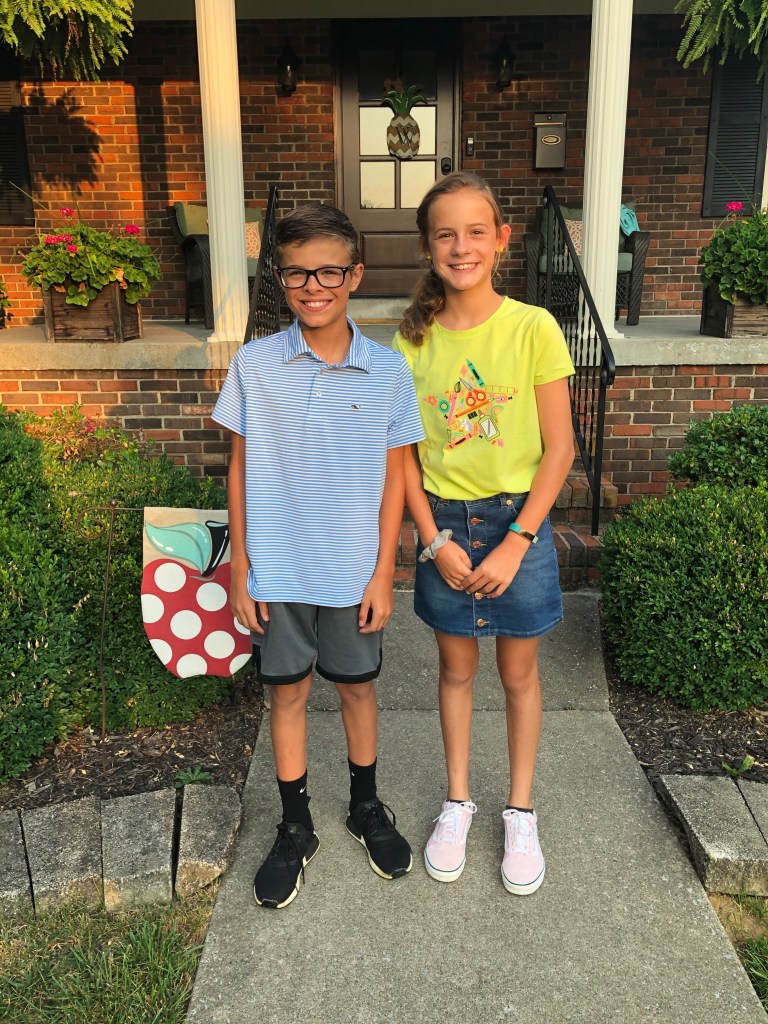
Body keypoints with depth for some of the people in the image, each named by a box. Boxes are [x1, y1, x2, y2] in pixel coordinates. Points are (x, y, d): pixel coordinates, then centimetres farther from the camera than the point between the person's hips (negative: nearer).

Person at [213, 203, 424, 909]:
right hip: (276, 570, 0)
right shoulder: (254, 365, -6)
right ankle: (296, 828, 33)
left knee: (358, 687, 16)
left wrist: (383, 573, -3)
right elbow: (241, 469, -1)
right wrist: (240, 571, -1)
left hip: (354, 569, 0)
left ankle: (366, 806, 40)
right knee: (288, 692, 13)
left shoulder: (387, 369, -7)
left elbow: (394, 476, -1)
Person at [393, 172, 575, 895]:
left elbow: (558, 448, -9)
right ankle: (457, 801, 36)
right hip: (442, 523, 2)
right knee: (455, 669, 16)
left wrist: (515, 543, -14)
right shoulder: (414, 339, -3)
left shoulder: (533, 328, -10)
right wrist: (436, 541, -9)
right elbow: (404, 453, -1)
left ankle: (520, 812, 34)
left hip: (518, 519, -2)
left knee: (518, 673, 13)